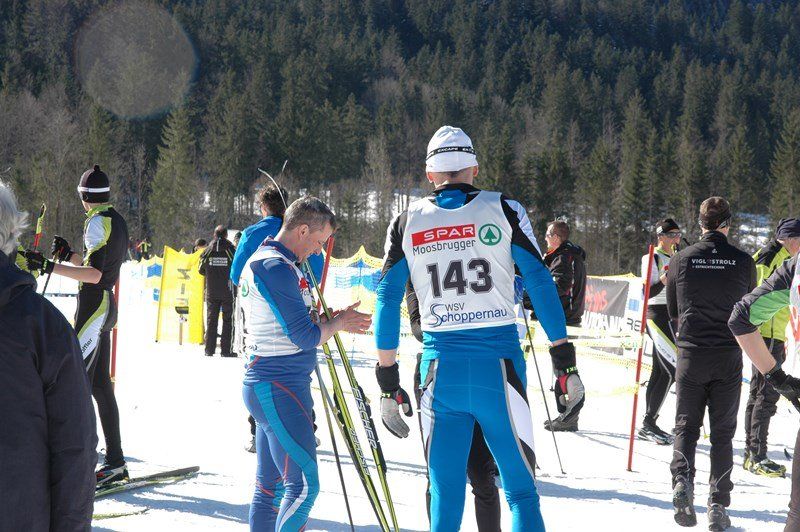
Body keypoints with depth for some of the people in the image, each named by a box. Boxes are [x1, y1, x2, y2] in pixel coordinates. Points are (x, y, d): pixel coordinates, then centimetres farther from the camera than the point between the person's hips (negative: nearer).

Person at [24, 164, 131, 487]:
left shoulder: (97, 221, -13)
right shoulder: (116, 220, 15)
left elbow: (94, 274, -22)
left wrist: (50, 266, -24)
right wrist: (67, 255, 18)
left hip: (94, 305, -10)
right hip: (106, 304, 10)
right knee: (100, 386, 12)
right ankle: (115, 462, 16)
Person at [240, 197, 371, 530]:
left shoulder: (260, 261, 17)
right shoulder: (276, 267, -16)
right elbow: (306, 337, -18)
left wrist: (329, 319, 7)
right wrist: (338, 323, 0)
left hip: (266, 387, 11)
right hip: (279, 389, -11)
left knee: (271, 485, 14)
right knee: (303, 485, -12)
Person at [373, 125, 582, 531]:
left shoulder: (407, 222, 7)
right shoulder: (503, 210, 2)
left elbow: (388, 299, 6)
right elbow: (539, 281, -1)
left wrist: (387, 381, 11)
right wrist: (564, 359, 3)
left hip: (440, 367, 2)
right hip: (498, 363, -1)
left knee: (445, 491, 8)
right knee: (521, 488, 5)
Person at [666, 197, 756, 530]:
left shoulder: (681, 260, -2)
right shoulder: (744, 262, -4)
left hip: (691, 354, 0)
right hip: (729, 357, 0)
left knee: (686, 426, 10)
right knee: (723, 431, 7)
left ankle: (682, 480, -14)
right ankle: (718, 504, 4)